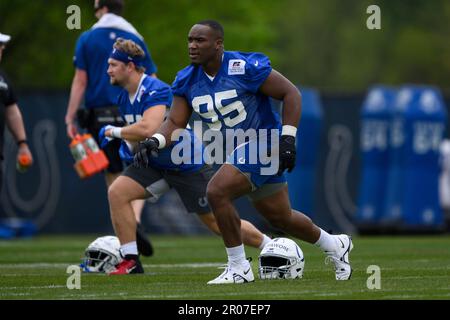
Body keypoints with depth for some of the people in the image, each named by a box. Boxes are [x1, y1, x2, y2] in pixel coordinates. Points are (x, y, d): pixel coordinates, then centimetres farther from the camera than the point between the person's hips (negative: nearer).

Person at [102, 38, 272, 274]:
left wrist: (112, 132, -26)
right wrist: (128, 144, -7)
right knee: (117, 193, -14)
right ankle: (131, 262, -10)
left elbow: (147, 129, -40)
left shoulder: (155, 90, -25)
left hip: (186, 164, -8)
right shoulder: (124, 98, 2)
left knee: (218, 222, 0)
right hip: (155, 164, 8)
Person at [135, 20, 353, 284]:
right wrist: (155, 141, -22)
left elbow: (291, 93, -15)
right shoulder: (187, 81, -1)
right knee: (281, 217, 20)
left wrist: (287, 139, -21)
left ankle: (239, 269, -11)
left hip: (264, 144, -8)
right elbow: (175, 122, -1)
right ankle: (335, 245, 45)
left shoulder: (246, 68, -20)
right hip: (240, 151, 8)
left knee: (217, 192, -23)